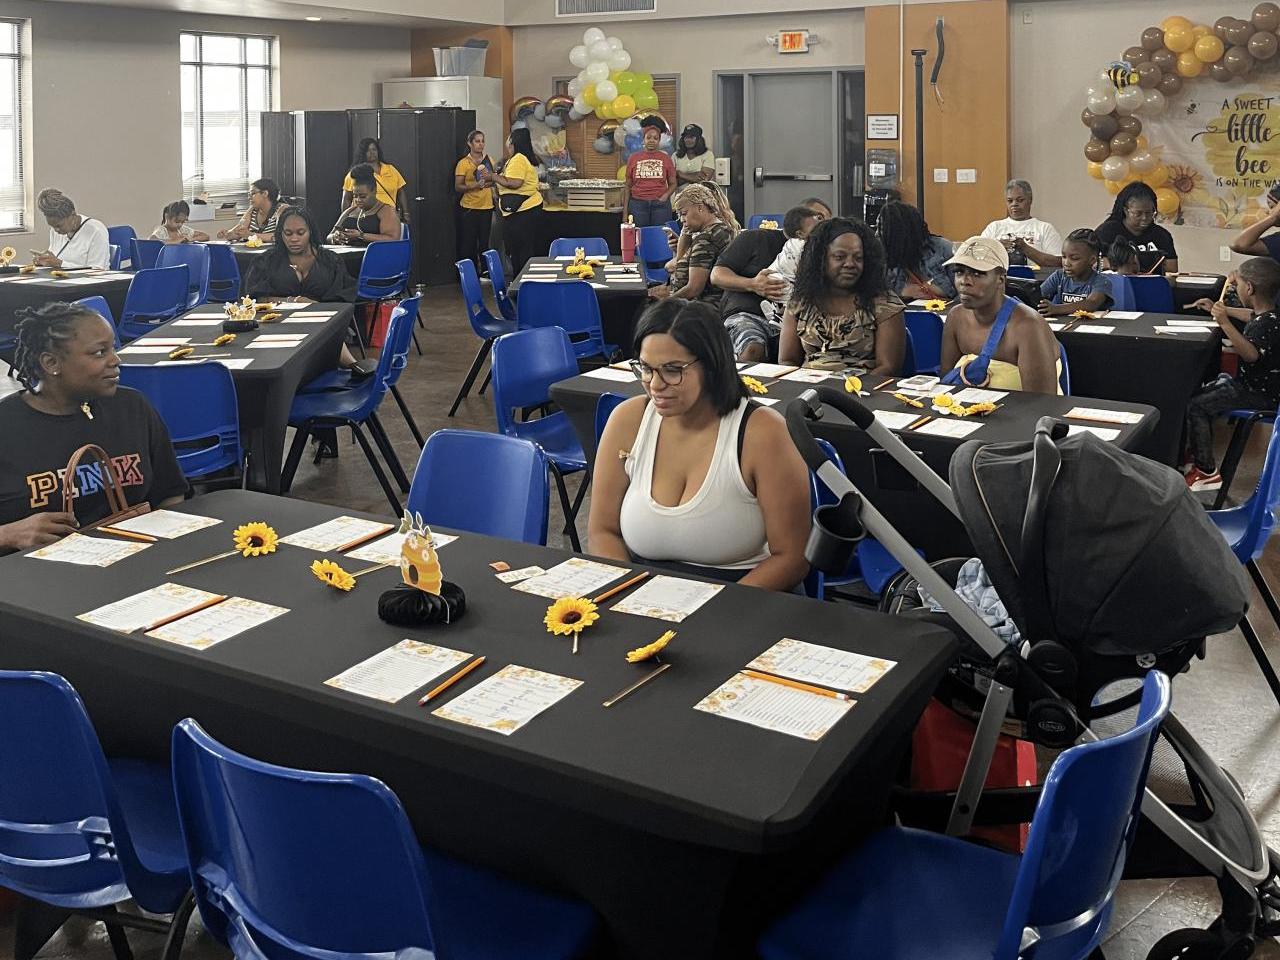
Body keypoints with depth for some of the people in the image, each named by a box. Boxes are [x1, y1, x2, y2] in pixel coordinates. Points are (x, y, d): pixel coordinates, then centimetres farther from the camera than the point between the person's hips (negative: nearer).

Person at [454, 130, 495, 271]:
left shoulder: (488, 160, 9)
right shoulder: (463, 163, -4)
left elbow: (495, 180, 20)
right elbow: (458, 186, -8)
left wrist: (490, 178, -4)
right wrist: (474, 185, -24)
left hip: (486, 207, 4)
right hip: (469, 208, -4)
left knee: (484, 242, 7)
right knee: (469, 243, -2)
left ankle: (484, 272, 14)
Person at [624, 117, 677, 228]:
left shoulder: (665, 158, 7)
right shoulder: (633, 158, 7)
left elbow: (672, 184, 12)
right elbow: (628, 186, 8)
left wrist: (665, 196, -9)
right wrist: (625, 212, 3)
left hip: (660, 205, 0)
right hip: (638, 204, 0)